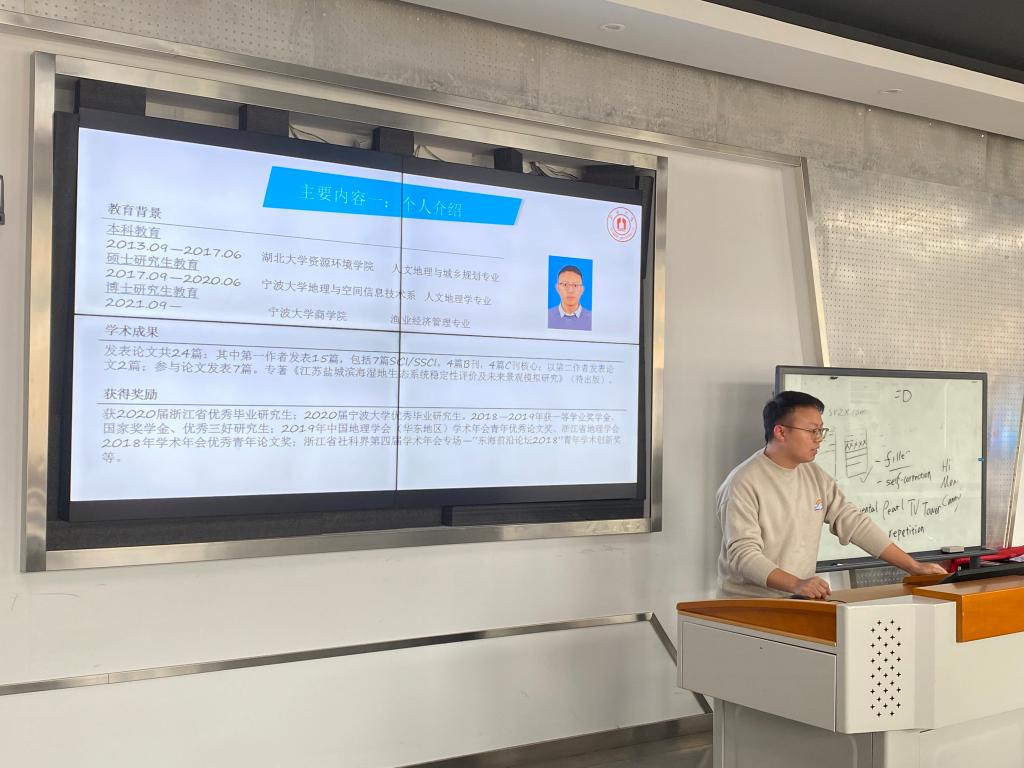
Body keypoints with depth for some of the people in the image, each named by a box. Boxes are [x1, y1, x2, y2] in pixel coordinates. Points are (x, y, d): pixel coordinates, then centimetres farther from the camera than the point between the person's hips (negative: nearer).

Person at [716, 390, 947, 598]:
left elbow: (854, 523, 11)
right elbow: (743, 553, -20)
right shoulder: (744, 484, -13)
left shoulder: (815, 476, 10)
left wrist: (914, 566, 6)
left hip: (801, 600, 6)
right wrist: (796, 584, -33)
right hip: (749, 604, -5)